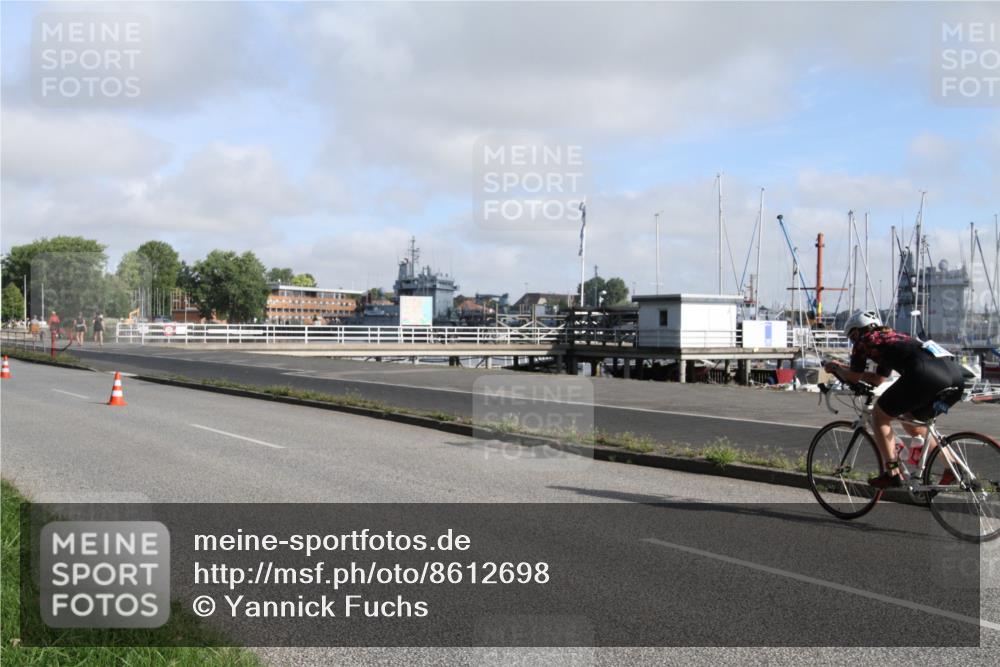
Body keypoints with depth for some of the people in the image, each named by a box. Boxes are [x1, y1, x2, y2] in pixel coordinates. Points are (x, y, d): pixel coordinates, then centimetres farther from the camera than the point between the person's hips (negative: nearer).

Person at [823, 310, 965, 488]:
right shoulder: (892, 336, 37)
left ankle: (892, 473, 5)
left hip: (925, 374, -8)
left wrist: (835, 367, 41)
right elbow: (878, 379, 45)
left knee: (880, 415, 11)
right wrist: (843, 368, 51)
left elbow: (853, 377, 22)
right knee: (911, 423, 27)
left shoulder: (863, 341, 15)